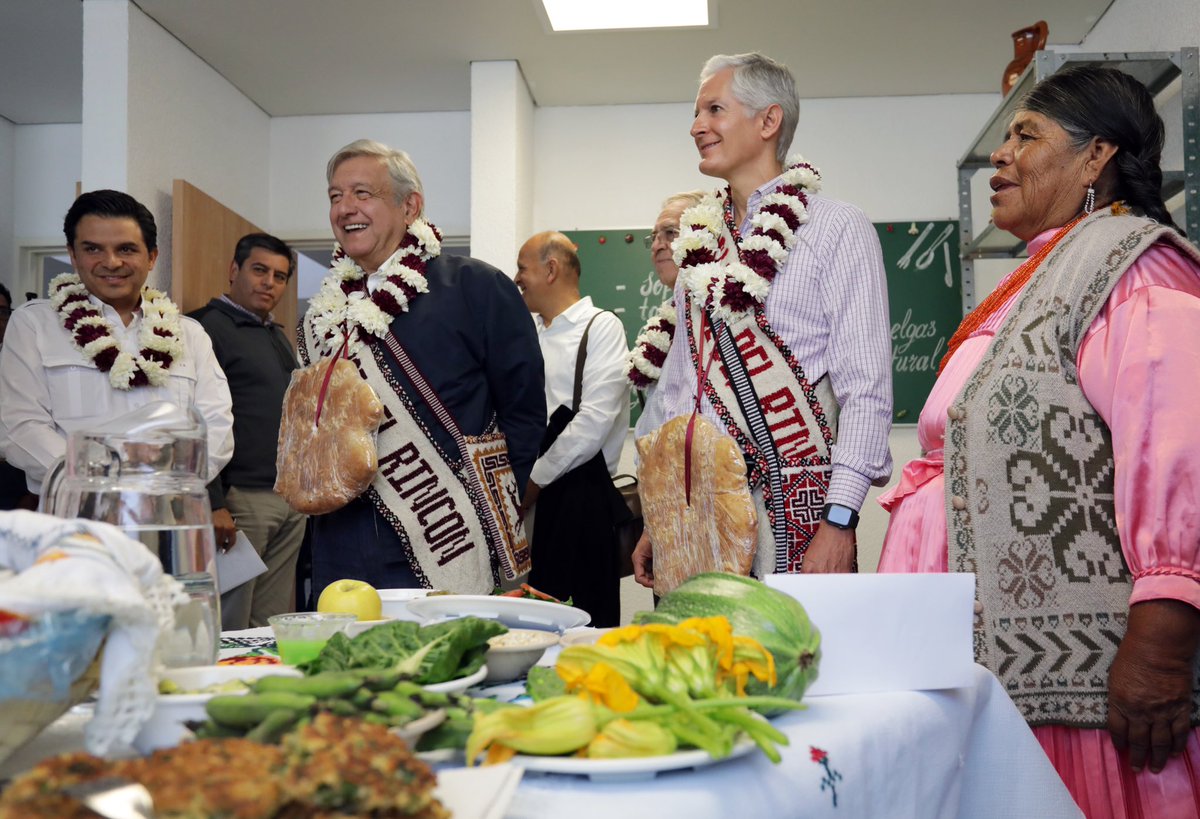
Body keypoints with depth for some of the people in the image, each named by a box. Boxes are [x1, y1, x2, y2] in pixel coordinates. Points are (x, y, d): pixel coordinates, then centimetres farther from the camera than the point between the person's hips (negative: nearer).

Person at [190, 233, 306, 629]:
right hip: (239, 497, -8)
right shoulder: (209, 327, -6)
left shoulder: (278, 336, 20)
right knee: (230, 628, -4)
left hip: (292, 501, 8)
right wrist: (213, 503, -20)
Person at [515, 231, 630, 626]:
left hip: (580, 492, -6)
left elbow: (594, 421, -14)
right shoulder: (530, 332, 16)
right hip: (529, 494, 6)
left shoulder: (601, 327, -4)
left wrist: (536, 479, -10)